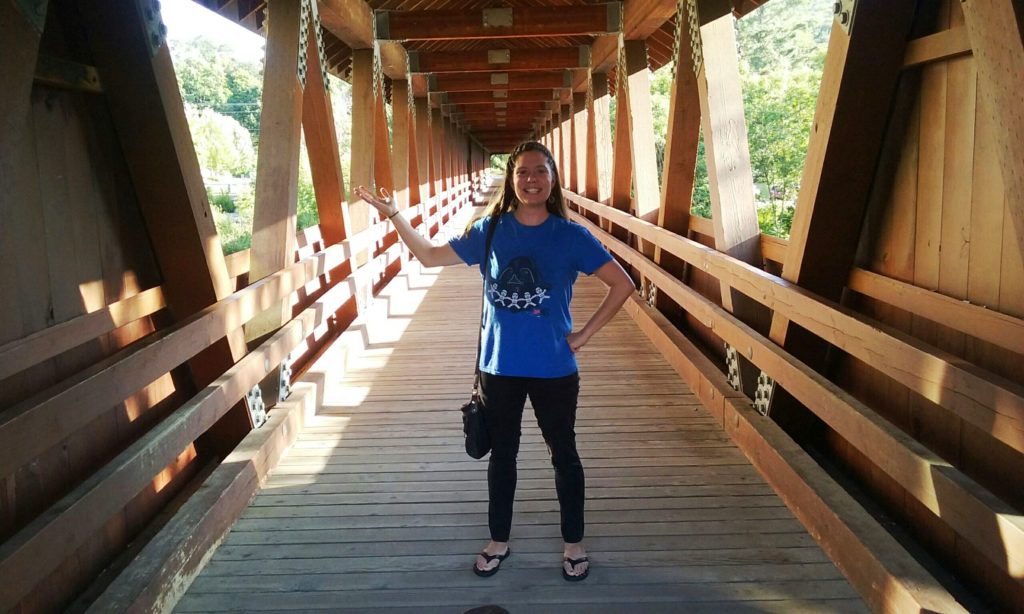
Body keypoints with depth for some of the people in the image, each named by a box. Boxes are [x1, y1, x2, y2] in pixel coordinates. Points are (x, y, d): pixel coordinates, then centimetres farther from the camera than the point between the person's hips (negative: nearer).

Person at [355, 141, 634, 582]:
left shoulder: (570, 235, -9)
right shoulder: (490, 229, -3)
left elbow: (622, 284, -6)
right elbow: (430, 256, 5)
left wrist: (583, 335, -8)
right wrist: (394, 215, -4)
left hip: (553, 369, -2)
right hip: (498, 367, 2)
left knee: (563, 454, 14)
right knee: (501, 455, 17)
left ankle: (574, 544, 33)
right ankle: (498, 541, 36)